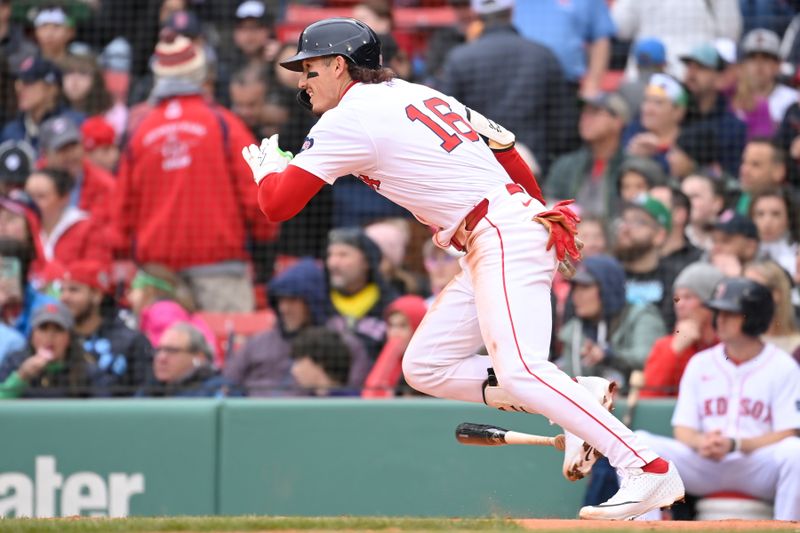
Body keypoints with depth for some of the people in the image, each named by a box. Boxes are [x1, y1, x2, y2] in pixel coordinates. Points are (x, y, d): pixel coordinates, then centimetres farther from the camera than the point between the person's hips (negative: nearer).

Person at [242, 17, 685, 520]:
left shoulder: (349, 120, -5)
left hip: (504, 234, -10)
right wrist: (541, 215, 27)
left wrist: (266, 166, 16)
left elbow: (278, 204, -6)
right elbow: (505, 146, 22)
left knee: (518, 371, -23)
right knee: (425, 367, 9)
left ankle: (649, 469, -30)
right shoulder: (417, 95, 20)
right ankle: (571, 403, 3)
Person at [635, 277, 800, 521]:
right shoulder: (700, 363, 14)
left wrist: (735, 444, -20)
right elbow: (682, 428, 10)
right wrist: (700, 442, -15)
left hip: (758, 468, -3)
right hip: (702, 468, 3)